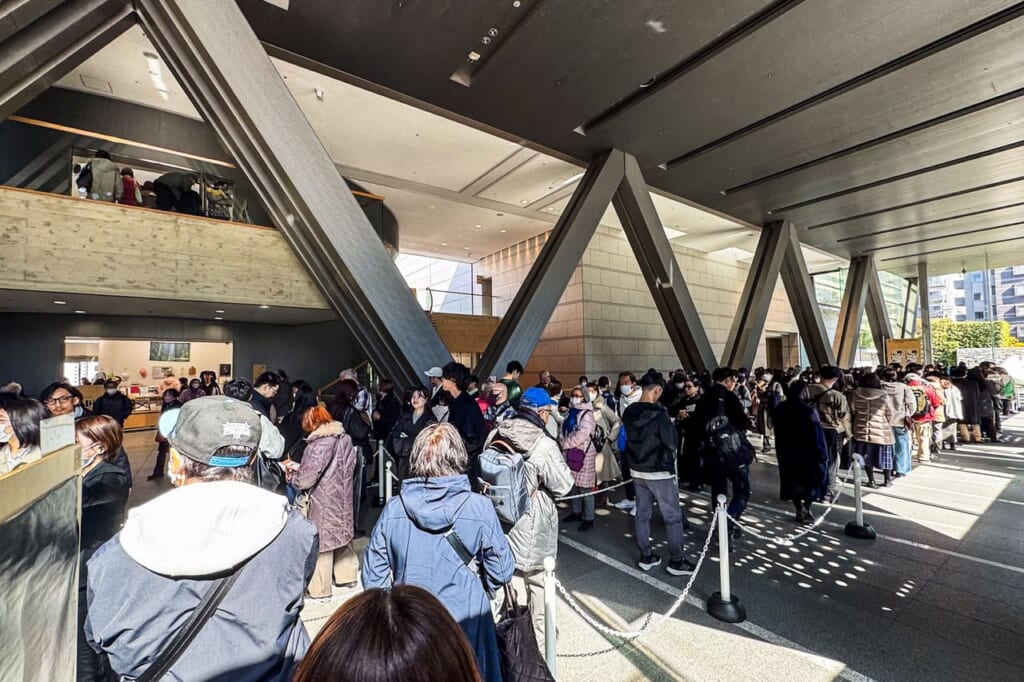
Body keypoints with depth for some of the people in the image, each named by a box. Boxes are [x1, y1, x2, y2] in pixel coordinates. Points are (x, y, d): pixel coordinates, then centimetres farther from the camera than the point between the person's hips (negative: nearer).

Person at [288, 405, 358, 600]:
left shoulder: (318, 445, -22)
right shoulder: (345, 439, 0)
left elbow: (305, 480, -20)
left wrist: (292, 476, 5)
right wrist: (301, 467, 12)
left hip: (323, 503, -7)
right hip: (343, 499, 7)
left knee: (321, 542, 8)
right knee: (342, 534, 21)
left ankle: (320, 589, 22)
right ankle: (347, 575, 35)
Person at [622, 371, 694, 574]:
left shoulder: (629, 413, -1)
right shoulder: (659, 413, -21)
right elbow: (672, 443, -14)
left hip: (637, 470, 6)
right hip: (660, 472, -6)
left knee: (642, 514, 14)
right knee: (673, 517, 9)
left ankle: (646, 557, 25)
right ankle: (676, 561, 18)